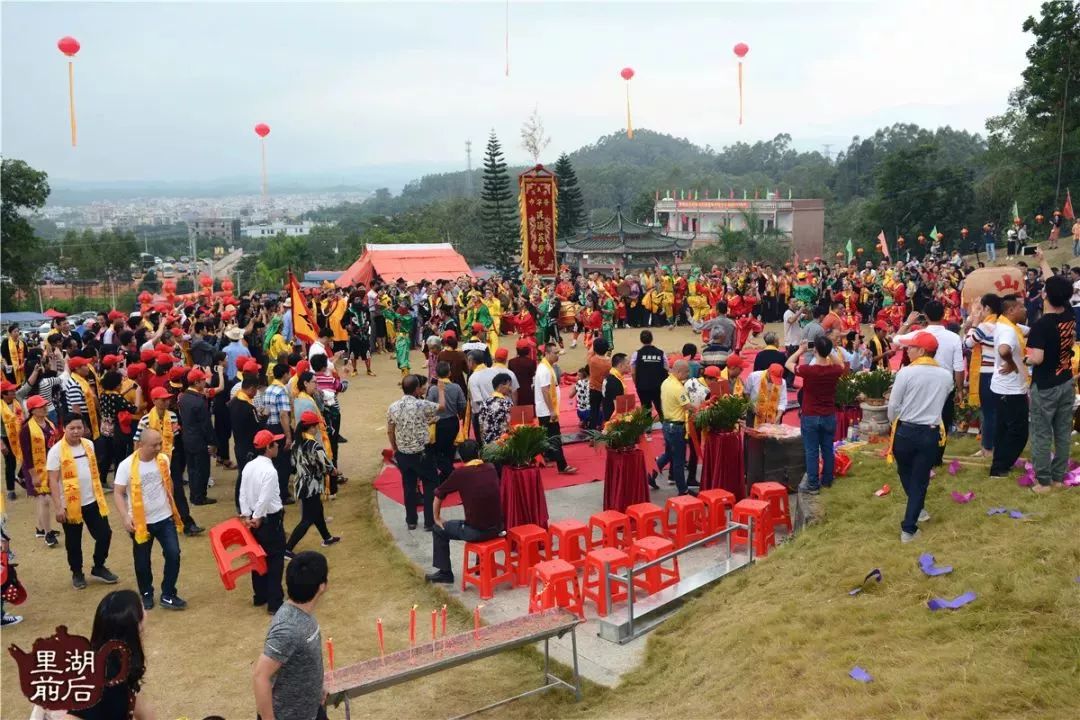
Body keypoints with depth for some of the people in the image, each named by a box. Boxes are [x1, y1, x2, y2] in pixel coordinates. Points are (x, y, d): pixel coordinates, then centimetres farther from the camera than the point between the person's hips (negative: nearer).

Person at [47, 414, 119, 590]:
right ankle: (77, 573, 29)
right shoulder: (56, 450, -14)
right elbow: (53, 481, -14)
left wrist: (100, 495, 16)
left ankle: (98, 567, 26)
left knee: (104, 534, 5)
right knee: (73, 542, 9)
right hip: (70, 504, -4)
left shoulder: (89, 445, 3)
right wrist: (58, 507, -18)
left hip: (92, 501, 4)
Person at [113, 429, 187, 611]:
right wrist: (125, 517, -25)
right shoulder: (127, 465, -15)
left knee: (173, 555, -5)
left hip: (165, 518, 3)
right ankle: (146, 595, 31)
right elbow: (118, 494, -13)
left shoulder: (163, 460, -3)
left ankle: (168, 596, 7)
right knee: (142, 562, 9)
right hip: (141, 522, -3)